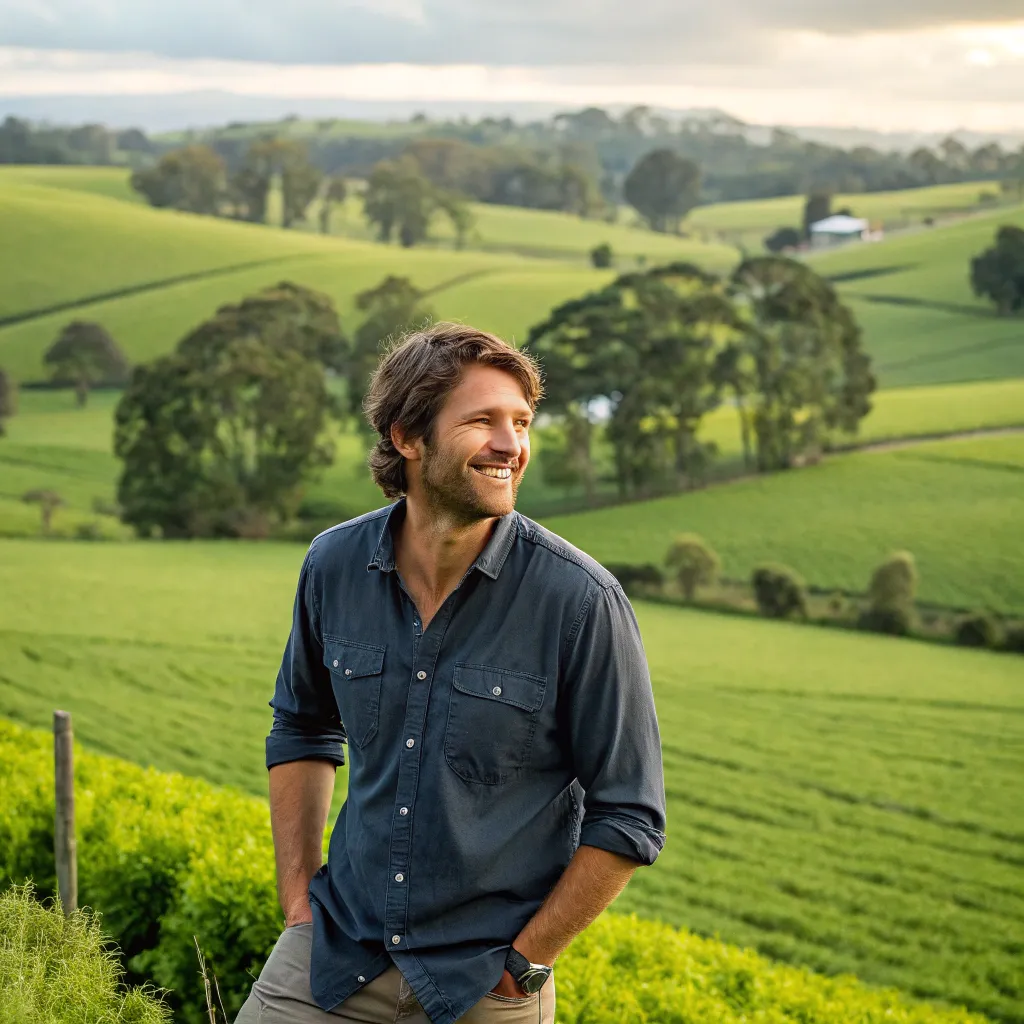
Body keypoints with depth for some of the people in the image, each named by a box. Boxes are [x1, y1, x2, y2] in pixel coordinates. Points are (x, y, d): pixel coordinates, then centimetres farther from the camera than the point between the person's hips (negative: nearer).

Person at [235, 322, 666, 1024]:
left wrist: (520, 965, -10)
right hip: (337, 950, 3)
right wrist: (297, 905, 7)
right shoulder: (335, 566, -4)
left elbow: (628, 819, -10)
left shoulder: (582, 601, -16)